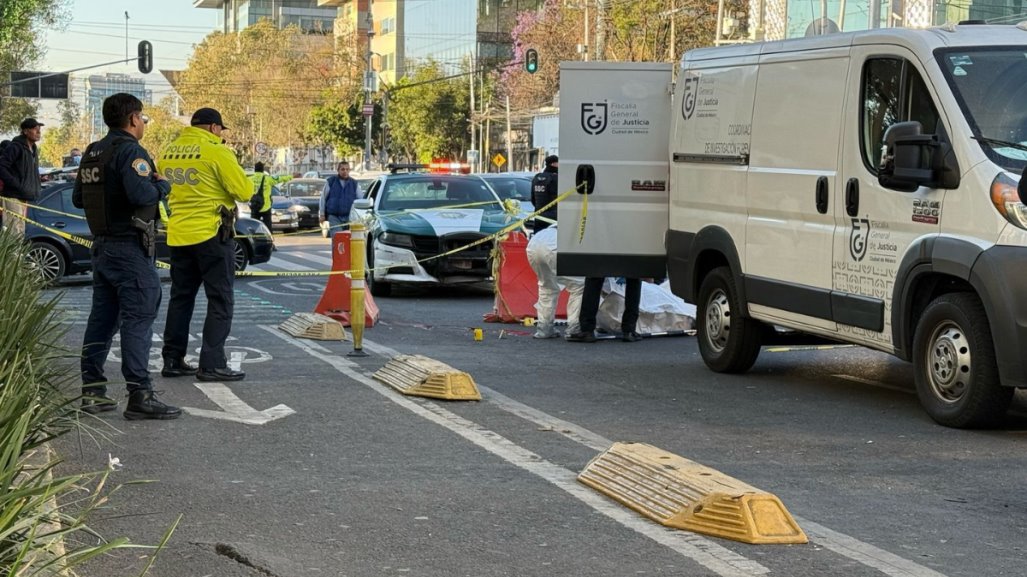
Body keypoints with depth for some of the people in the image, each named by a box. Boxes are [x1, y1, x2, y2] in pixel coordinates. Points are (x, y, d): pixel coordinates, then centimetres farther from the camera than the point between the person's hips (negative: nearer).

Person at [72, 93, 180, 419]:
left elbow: (77, 198, 18)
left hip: (102, 245, 9)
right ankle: (139, 396, -10)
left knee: (102, 318, 13)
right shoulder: (130, 150, -14)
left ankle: (92, 391, 16)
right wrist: (162, 185, -9)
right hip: (130, 247, -9)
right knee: (138, 318, -8)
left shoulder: (93, 153, 14)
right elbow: (141, 193, -28)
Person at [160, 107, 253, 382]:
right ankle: (212, 364, -6)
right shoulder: (216, 151, -12)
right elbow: (244, 191, -12)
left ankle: (172, 359, 17)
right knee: (220, 300, -1)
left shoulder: (169, 152, 9)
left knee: (181, 297, 16)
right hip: (212, 234, -7)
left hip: (178, 235, 7)